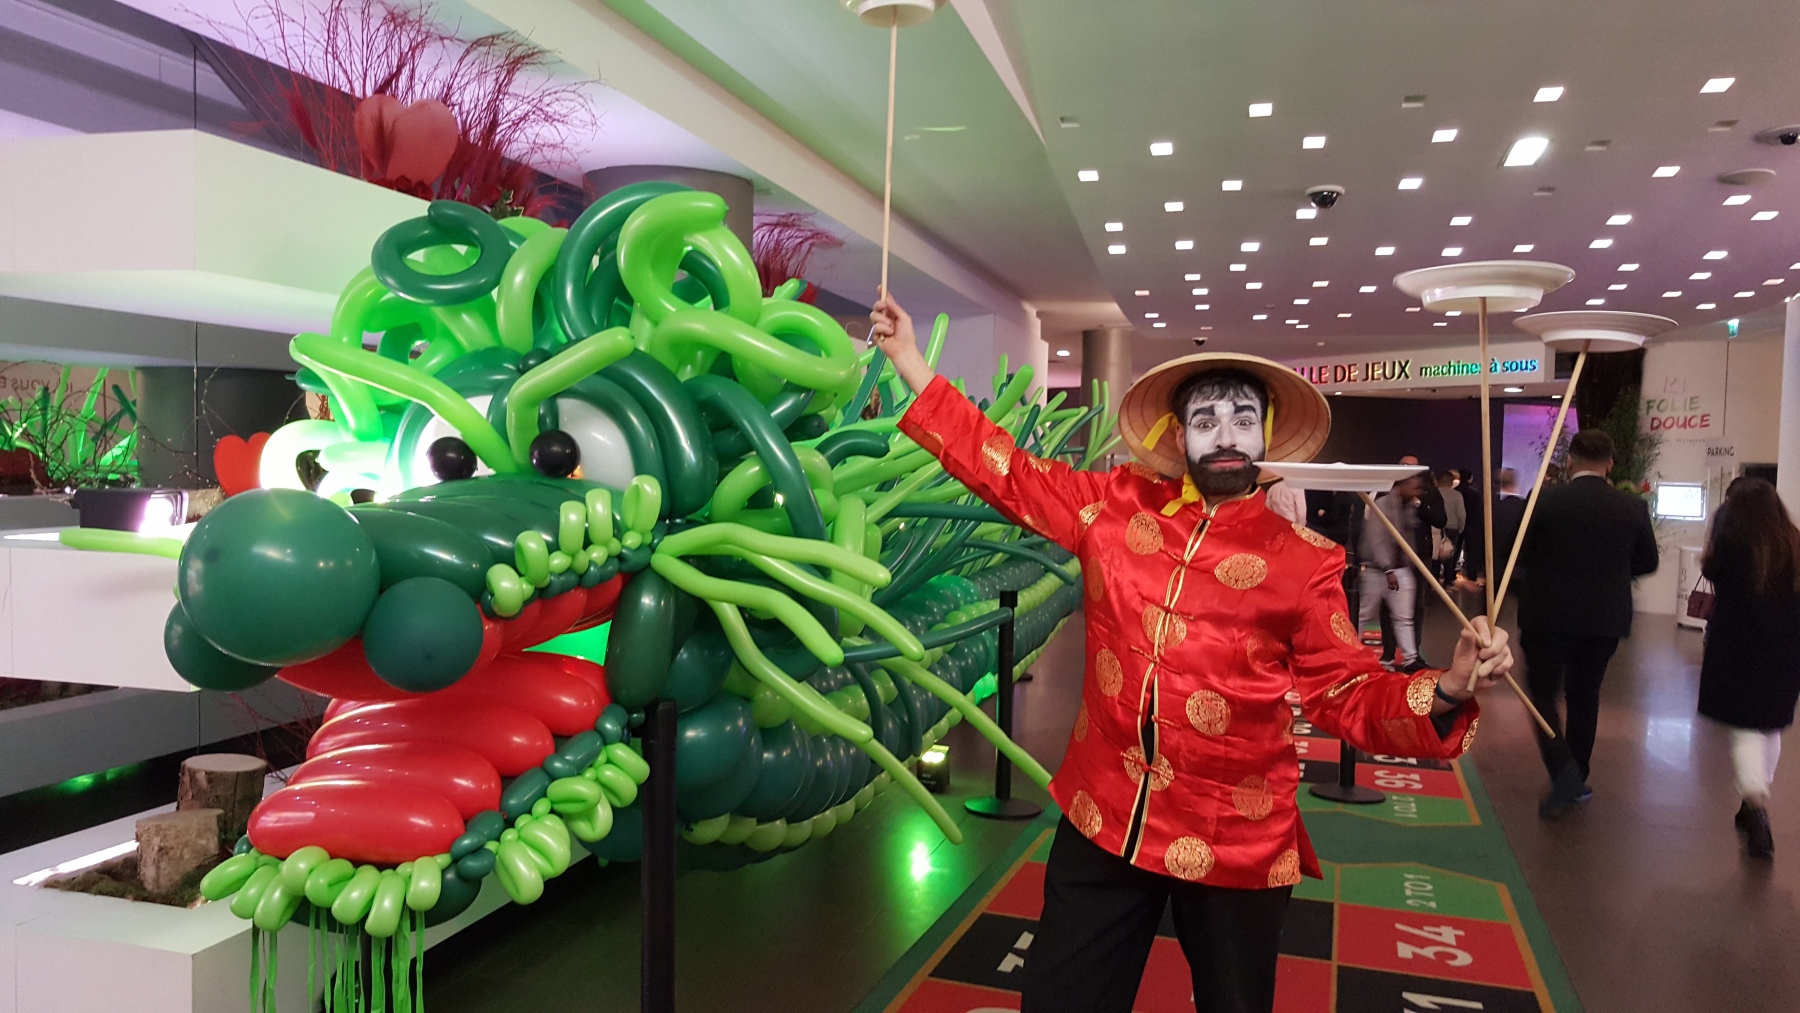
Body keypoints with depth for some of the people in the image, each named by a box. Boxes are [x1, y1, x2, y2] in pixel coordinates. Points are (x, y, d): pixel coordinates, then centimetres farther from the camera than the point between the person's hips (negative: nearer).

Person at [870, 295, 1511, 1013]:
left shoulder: (1302, 560, -4)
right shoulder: (1116, 507, 1)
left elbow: (1348, 695, -2)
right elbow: (1009, 474, 7)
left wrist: (1448, 689, -22)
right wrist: (911, 363, 6)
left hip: (1237, 845, -1)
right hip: (1101, 822, 2)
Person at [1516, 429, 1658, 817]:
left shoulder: (1546, 500, -12)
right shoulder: (1633, 507, -3)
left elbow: (1519, 554, -8)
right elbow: (1648, 562, 7)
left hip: (1550, 614, -3)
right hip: (1605, 618, 3)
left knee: (1543, 693, 7)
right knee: (1584, 696, 17)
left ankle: (1564, 771, -12)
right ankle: (1577, 780, 24)